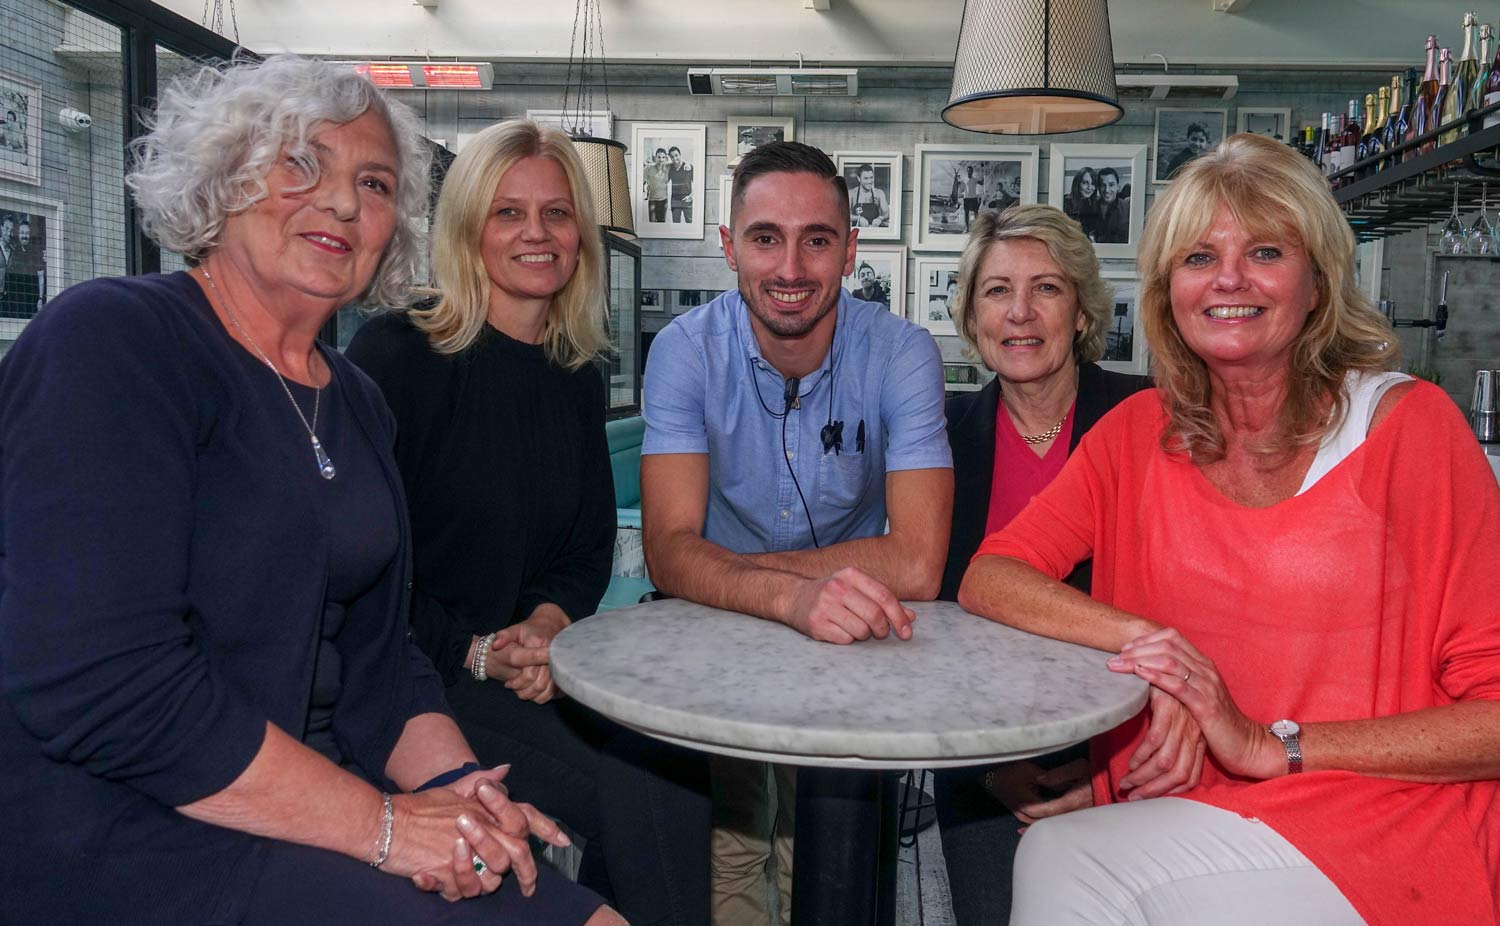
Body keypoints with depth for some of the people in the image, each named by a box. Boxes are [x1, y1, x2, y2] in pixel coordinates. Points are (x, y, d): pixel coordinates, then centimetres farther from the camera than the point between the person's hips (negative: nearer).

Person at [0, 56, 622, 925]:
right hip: (114, 836, -7)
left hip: (310, 813, 7)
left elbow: (374, 651, 11)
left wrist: (454, 782, -8)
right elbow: (98, 682, -22)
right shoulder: (111, 341, -13)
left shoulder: (357, 403, 12)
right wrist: (380, 822, -20)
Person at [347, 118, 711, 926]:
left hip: (537, 670, 6)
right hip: (411, 681, -6)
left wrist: (548, 624, -8)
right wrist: (474, 652, -14)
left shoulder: (577, 378, 10)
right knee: (636, 800, -22)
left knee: (680, 770, -16)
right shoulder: (394, 356, -8)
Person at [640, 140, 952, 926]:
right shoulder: (687, 350, -9)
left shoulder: (901, 353, -10)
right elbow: (669, 553, -19)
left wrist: (724, 567, -18)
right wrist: (790, 595, -39)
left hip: (854, 647, 0)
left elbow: (917, 563, -20)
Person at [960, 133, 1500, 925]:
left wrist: (1271, 746, -16)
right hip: (1182, 812, 4)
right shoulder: (1141, 431, 5)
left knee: (1060, 856, -24)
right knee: (1059, 860, -26)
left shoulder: (1406, 425, -7)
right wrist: (1149, 641, -17)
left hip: (1382, 827, -3)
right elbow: (987, 579, -3)